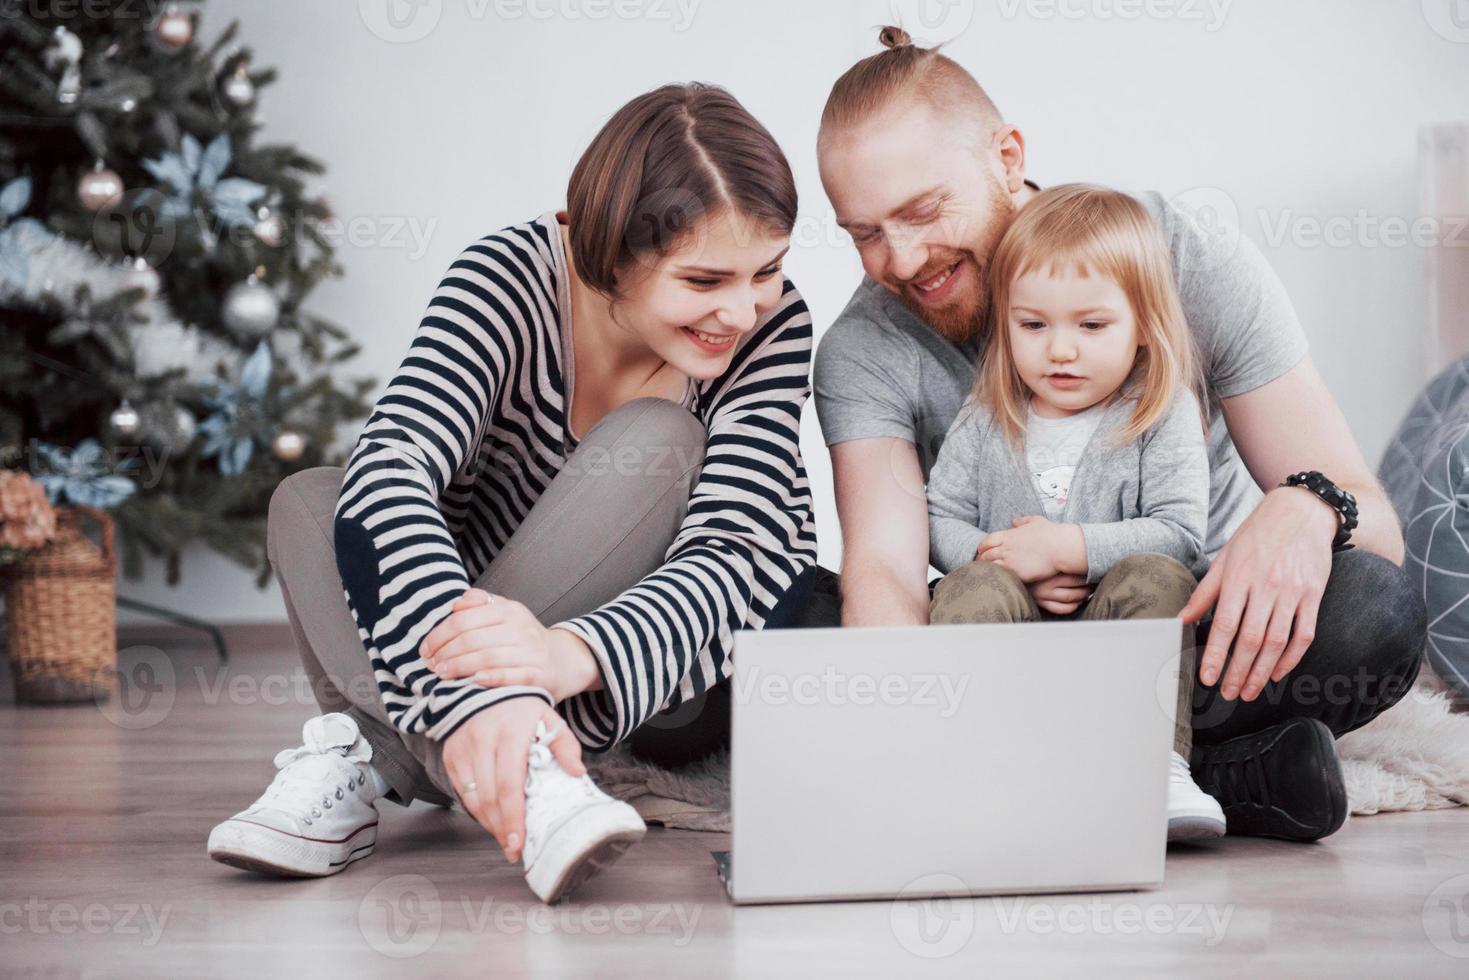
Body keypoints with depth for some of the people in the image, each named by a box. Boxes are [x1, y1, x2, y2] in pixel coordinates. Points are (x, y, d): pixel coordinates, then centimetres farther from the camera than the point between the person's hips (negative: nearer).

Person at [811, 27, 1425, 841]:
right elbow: (883, 567, -25)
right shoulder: (864, 354, -10)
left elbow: (1374, 521, -14)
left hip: (1203, 623, -2)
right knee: (798, 616, -29)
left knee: (1373, 610, -32)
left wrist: (1309, 507, -41)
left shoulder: (1192, 263, -13)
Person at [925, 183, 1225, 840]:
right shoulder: (985, 421, 8)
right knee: (975, 585, -27)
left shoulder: (1164, 417, -1)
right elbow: (937, 520, 6)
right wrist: (1002, 562, -14)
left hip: (1120, 637, -1)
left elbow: (1179, 535, -12)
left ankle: (1158, 763, -37)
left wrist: (1067, 549, -19)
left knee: (1155, 577, -30)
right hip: (1013, 637, 2)